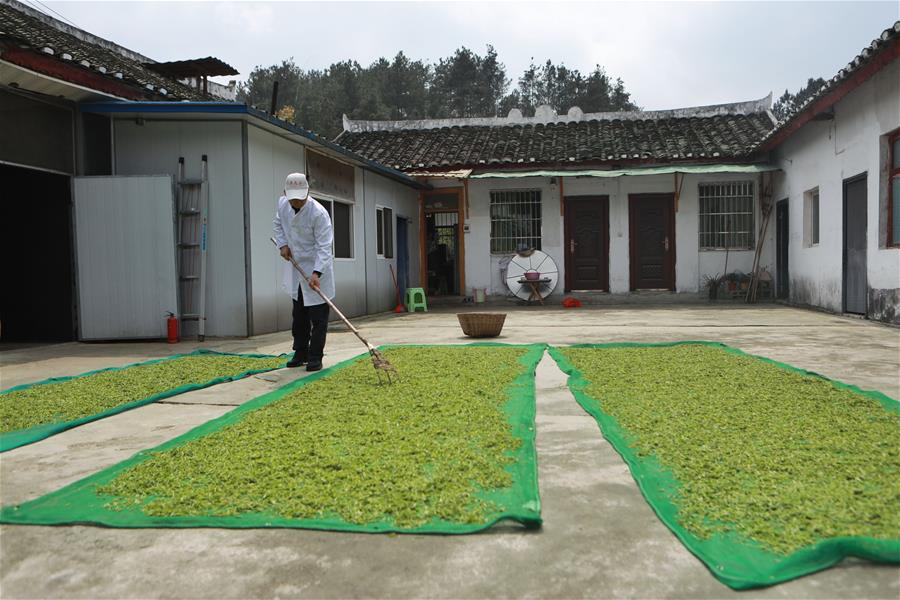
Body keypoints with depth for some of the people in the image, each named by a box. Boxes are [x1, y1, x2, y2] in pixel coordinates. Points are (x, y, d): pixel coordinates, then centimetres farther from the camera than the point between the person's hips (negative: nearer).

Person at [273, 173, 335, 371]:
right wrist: (282, 244, -1)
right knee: (299, 314, 16)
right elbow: (278, 224, 15)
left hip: (316, 268, -6)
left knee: (318, 316, -3)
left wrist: (316, 273, -36)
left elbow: (324, 246, -27)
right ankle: (300, 353, 28)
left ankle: (315, 357, 5)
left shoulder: (318, 213, -26)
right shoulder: (282, 204, -6)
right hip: (295, 265, 7)